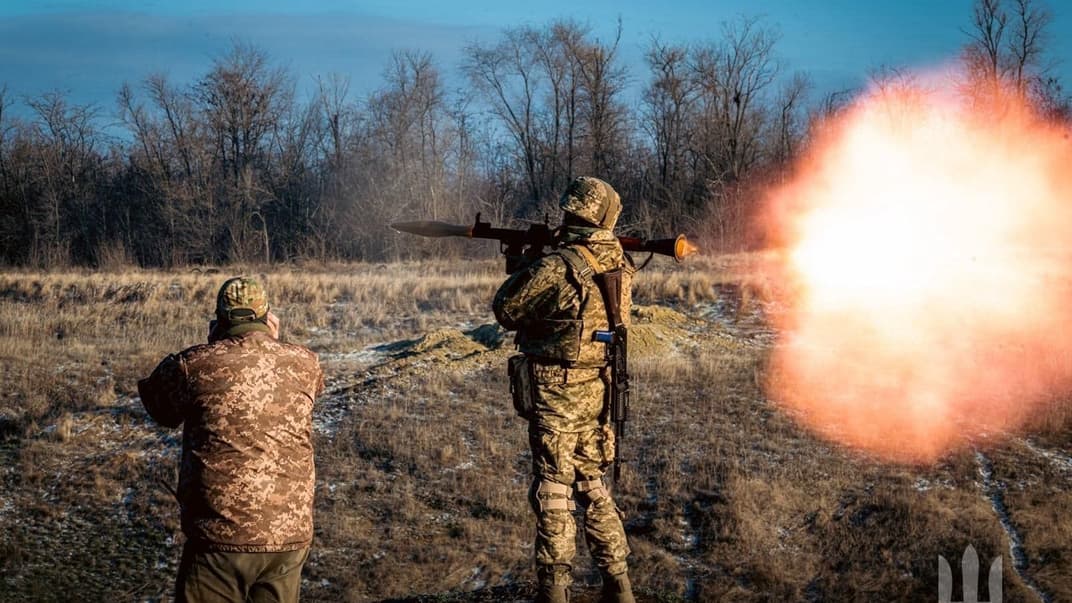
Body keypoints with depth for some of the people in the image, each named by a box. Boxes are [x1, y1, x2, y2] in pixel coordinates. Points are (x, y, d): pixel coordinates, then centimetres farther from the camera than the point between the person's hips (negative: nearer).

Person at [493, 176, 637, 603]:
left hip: (557, 395, -6)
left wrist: (521, 270, 11)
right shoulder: (619, 267, 2)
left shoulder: (556, 267, -18)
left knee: (553, 492, -1)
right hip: (599, 392, 6)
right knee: (593, 487, 17)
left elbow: (506, 310, -5)